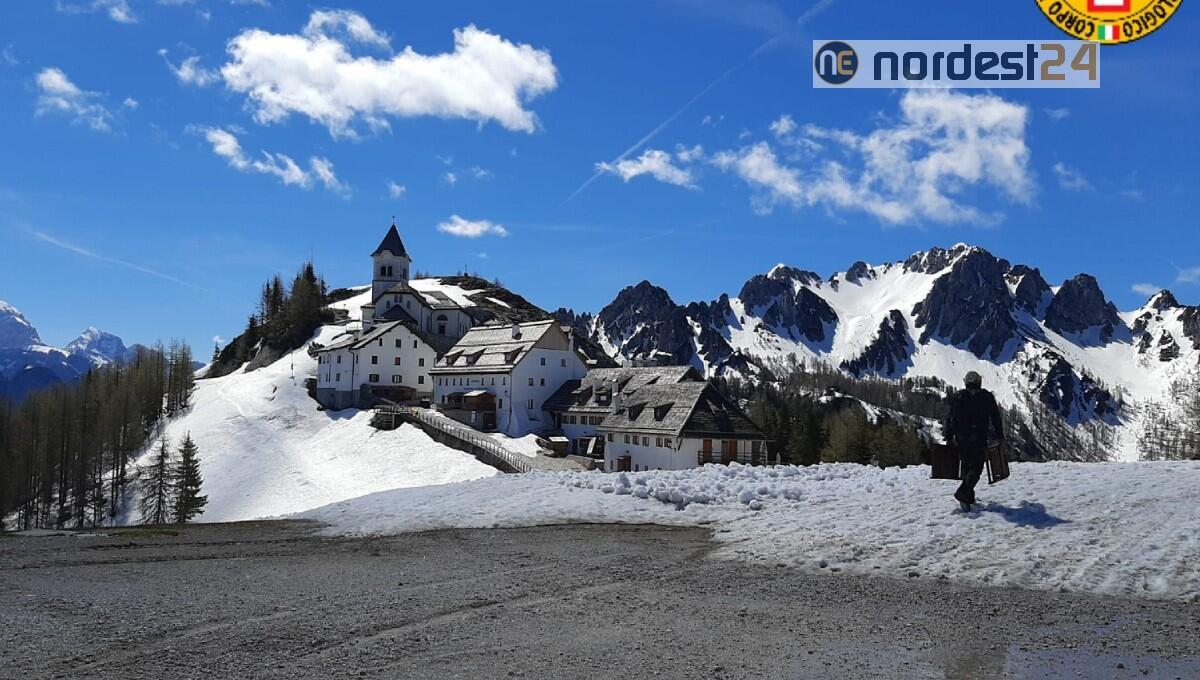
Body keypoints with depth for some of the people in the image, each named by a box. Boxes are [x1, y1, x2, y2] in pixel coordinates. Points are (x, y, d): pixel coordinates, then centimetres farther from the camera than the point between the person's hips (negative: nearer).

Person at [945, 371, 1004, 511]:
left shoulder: (957, 397, 5)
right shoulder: (987, 397, 0)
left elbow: (951, 419, 6)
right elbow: (996, 418, 4)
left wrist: (949, 437, 12)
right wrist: (1000, 436, 12)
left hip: (961, 440, 3)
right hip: (979, 440, -3)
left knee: (966, 467, 16)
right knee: (976, 468, -2)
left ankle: (969, 497, 18)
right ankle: (962, 493, -21)